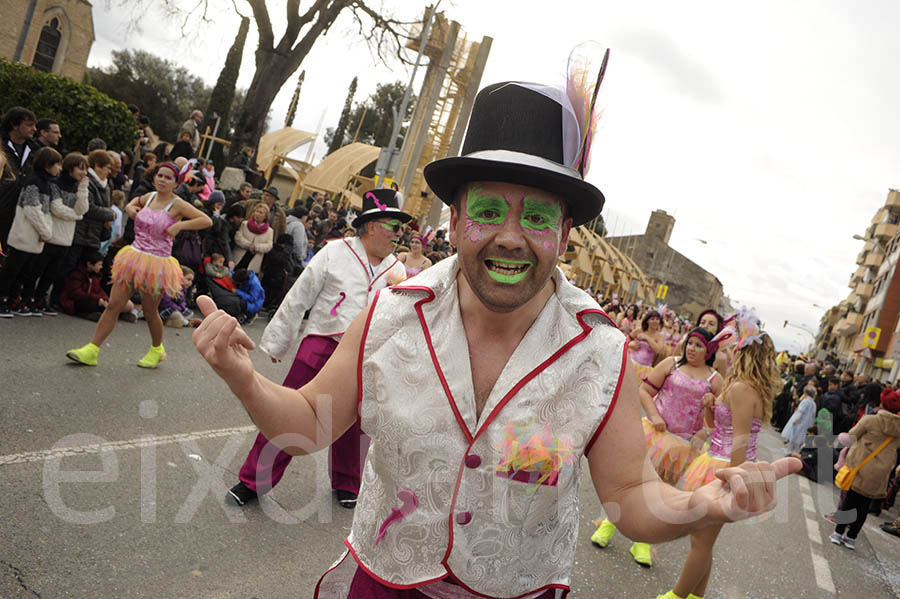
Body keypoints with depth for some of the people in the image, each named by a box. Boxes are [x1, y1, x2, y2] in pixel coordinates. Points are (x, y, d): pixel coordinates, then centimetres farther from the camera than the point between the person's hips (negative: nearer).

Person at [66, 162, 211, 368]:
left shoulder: (177, 205, -8)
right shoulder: (149, 197, 8)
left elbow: (207, 220, -15)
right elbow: (137, 201, 33)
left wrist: (180, 225, -20)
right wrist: (130, 207, 11)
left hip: (156, 264, -5)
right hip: (134, 258, 5)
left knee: (150, 312, 9)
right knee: (113, 305, 2)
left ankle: (157, 350, 34)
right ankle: (91, 351, 7)